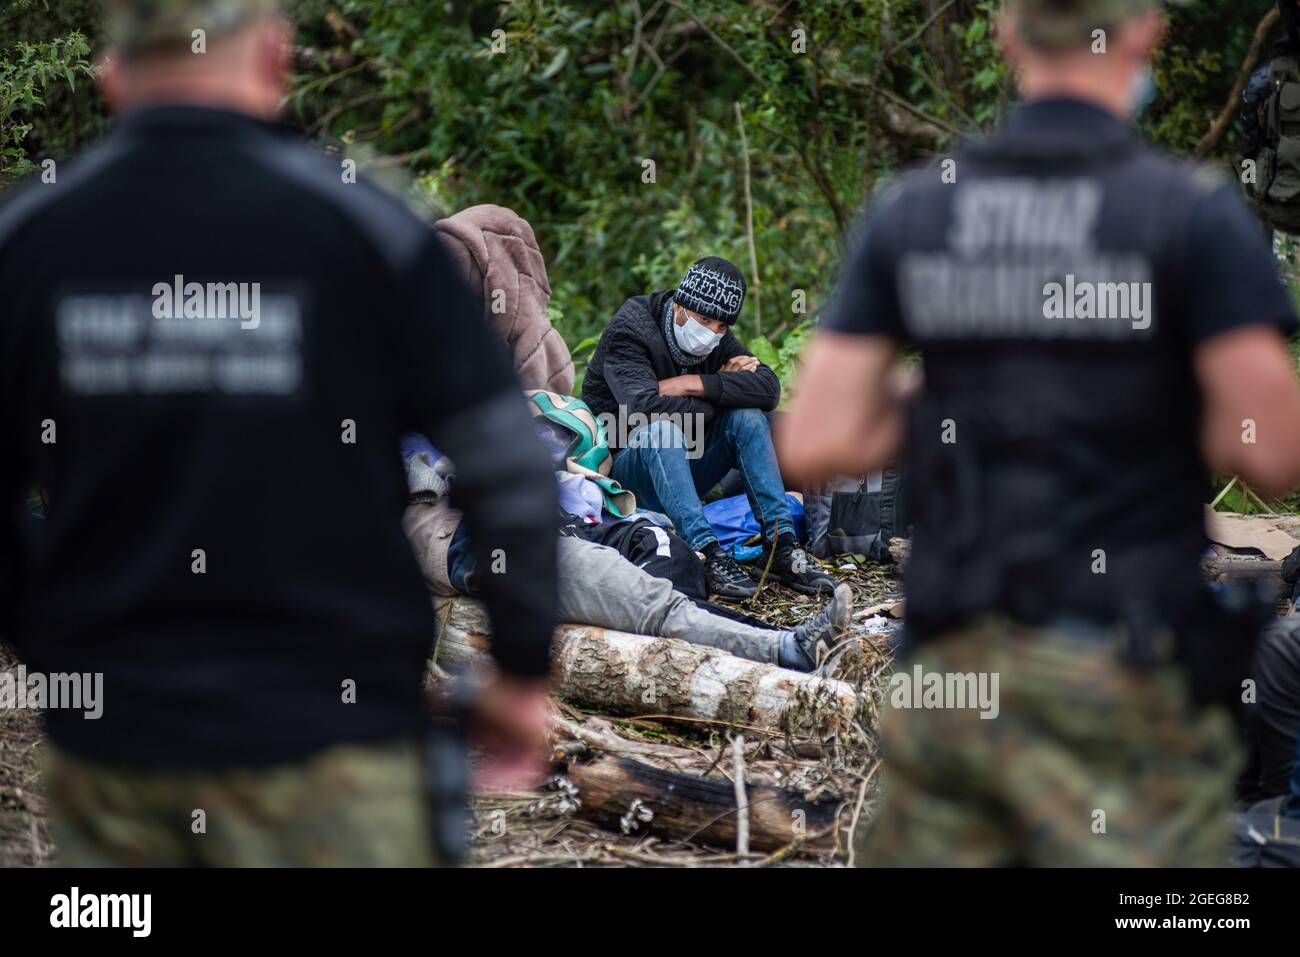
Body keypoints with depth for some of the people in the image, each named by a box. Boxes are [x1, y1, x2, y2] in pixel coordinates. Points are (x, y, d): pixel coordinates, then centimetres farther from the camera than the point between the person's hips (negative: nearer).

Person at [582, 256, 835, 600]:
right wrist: (722, 391, -19)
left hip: (681, 463, 6)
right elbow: (645, 407, -33)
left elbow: (769, 388, -12)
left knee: (748, 416, -14)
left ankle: (781, 546, -22)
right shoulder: (629, 329, -17)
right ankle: (707, 554, -44)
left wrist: (696, 384, -23)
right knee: (660, 430, -36)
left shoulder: (716, 338, 3)